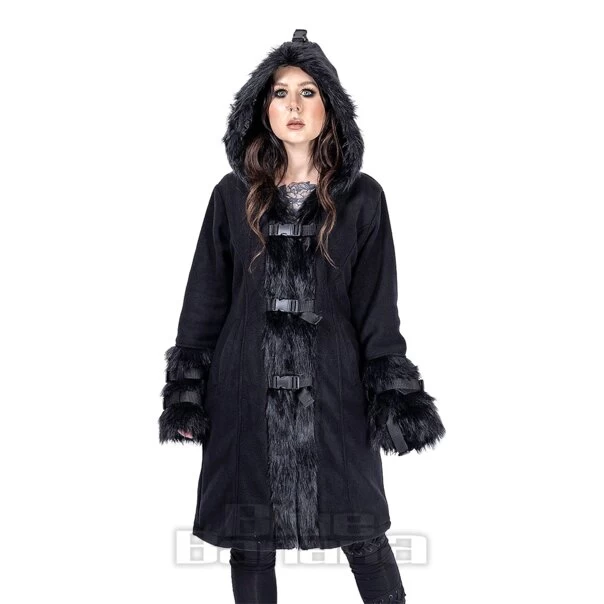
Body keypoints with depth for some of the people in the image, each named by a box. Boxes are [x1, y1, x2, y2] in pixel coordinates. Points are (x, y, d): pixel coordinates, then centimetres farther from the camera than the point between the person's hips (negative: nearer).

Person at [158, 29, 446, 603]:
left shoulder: (362, 198, 2)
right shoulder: (233, 195, 5)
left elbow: (377, 309, 1)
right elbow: (205, 300, 5)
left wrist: (393, 397, -5)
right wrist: (187, 395, 0)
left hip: (332, 386, -1)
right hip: (247, 387, 1)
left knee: (363, 535, 7)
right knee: (251, 541, 10)